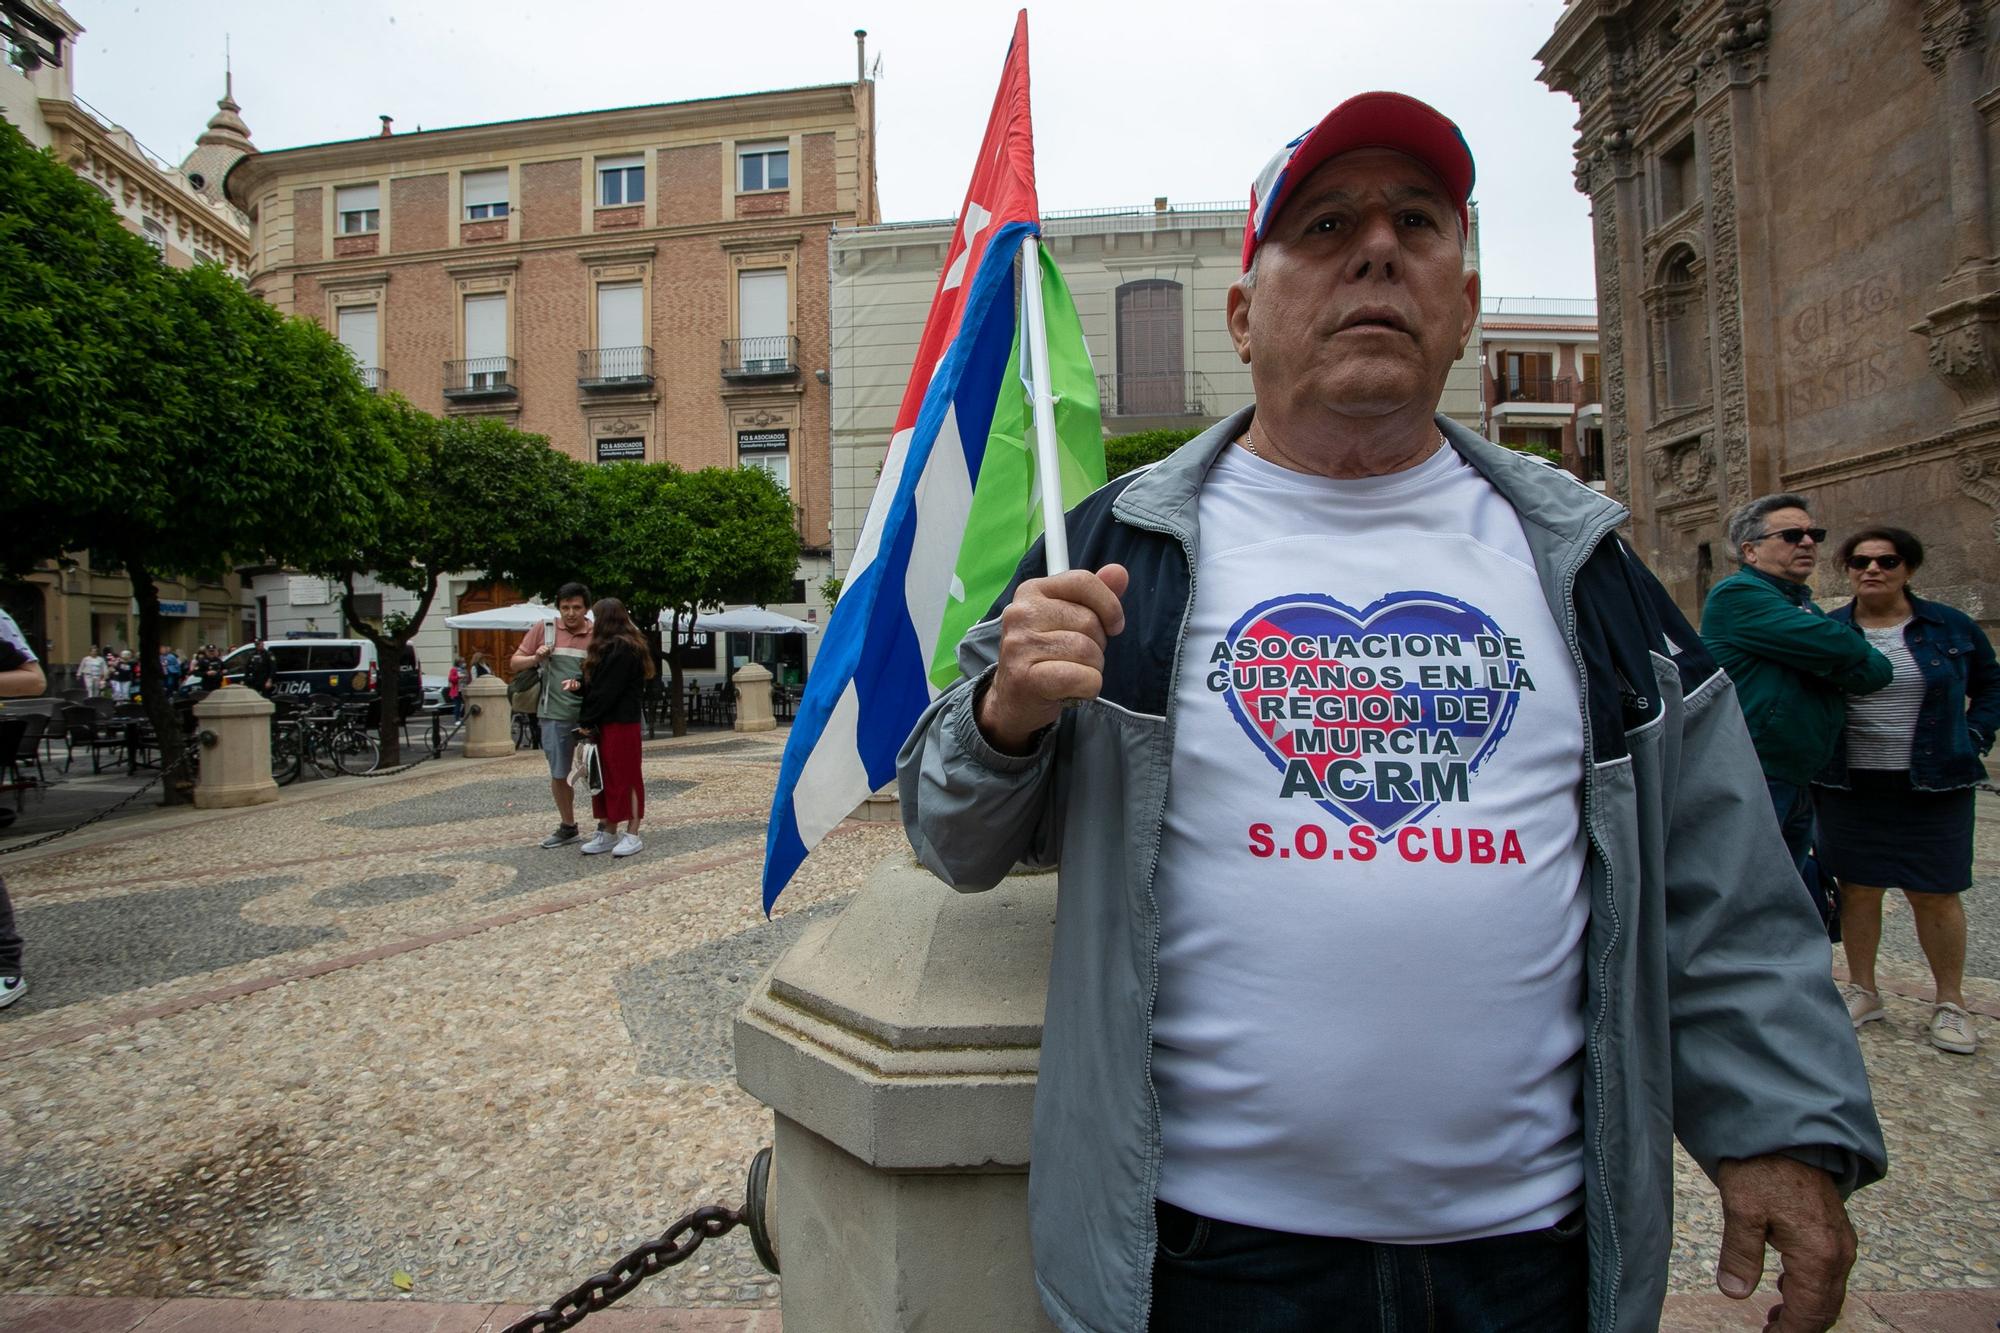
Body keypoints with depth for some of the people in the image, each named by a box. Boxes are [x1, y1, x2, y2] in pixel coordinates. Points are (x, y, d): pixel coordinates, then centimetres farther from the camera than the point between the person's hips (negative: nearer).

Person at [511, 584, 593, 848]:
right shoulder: (544, 629, 4)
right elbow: (515, 662, 9)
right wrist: (536, 657, -11)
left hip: (589, 714, -2)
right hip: (555, 714, 2)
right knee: (558, 775, 11)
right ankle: (567, 827, 27)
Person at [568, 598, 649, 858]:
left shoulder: (621, 649, -16)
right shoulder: (617, 646, 15)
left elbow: (608, 691, -18)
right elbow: (597, 684, 15)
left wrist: (587, 721, -13)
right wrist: (580, 686, -4)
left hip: (620, 724, -9)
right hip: (606, 724, 9)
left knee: (624, 777, -3)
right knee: (608, 777, 12)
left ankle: (632, 834, 5)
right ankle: (609, 832, 19)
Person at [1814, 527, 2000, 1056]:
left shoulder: (1951, 626, 2)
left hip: (1933, 789, 0)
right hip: (1849, 789, 1)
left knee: (1935, 894, 5)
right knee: (1856, 889, 8)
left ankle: (1950, 1002, 21)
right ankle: (1862, 991, 22)